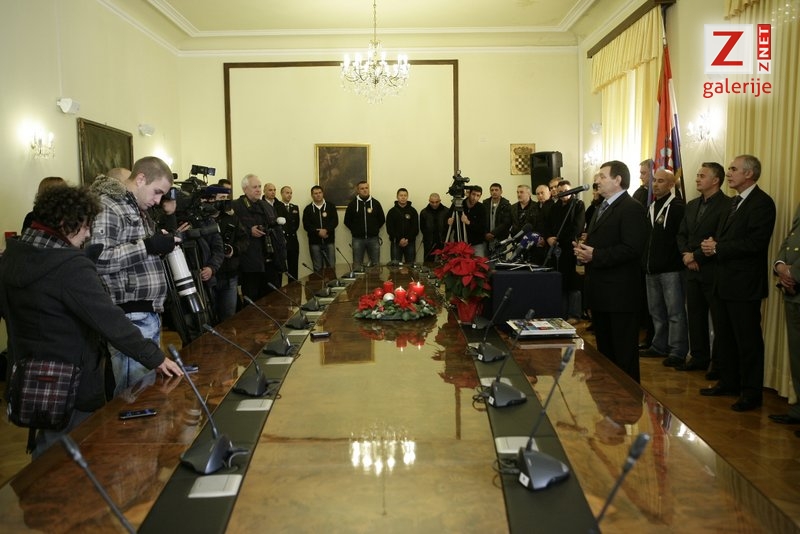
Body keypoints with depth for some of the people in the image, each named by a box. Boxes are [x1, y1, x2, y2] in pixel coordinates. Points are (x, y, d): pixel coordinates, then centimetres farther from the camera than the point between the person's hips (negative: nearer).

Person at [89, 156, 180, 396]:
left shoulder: (138, 209, 18)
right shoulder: (107, 207, -12)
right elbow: (97, 259, -24)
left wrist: (161, 244, 10)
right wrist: (148, 246, -24)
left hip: (150, 314, 10)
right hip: (131, 317, -10)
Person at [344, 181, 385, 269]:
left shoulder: (375, 203, 4)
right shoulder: (352, 204, 1)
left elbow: (382, 219, 10)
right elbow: (347, 221, 6)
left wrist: (374, 229, 6)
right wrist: (355, 230, 4)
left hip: (373, 238, 1)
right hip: (358, 239, -1)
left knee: (376, 264, 6)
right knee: (357, 265, 4)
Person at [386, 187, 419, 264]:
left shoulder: (413, 211, 5)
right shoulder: (392, 211, 4)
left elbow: (415, 228, 1)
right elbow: (389, 229, -1)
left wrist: (408, 239, -12)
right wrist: (399, 239, -12)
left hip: (410, 243, 0)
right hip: (396, 243, 0)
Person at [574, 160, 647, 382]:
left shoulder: (632, 209, -12)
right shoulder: (601, 208, 19)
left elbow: (632, 248, -22)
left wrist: (595, 255, -22)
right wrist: (583, 249, 2)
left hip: (620, 293, -9)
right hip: (599, 290, 10)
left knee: (624, 354, -1)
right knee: (604, 350, 18)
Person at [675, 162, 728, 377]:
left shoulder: (726, 205, -12)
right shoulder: (691, 206, 14)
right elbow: (681, 234, 15)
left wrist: (695, 256, -13)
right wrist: (686, 255, -2)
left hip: (713, 271, -7)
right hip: (693, 270, 8)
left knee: (719, 318, 3)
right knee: (695, 317, 13)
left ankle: (719, 363, 13)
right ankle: (699, 357, 25)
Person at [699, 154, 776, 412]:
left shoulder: (762, 203, -13)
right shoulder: (734, 202, 16)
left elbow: (755, 243, -23)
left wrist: (718, 248, -18)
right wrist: (712, 243, -3)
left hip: (745, 284, -9)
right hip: (725, 281, 9)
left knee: (748, 340, 0)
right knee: (725, 336, 16)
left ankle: (751, 392, 11)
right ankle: (728, 382, 29)